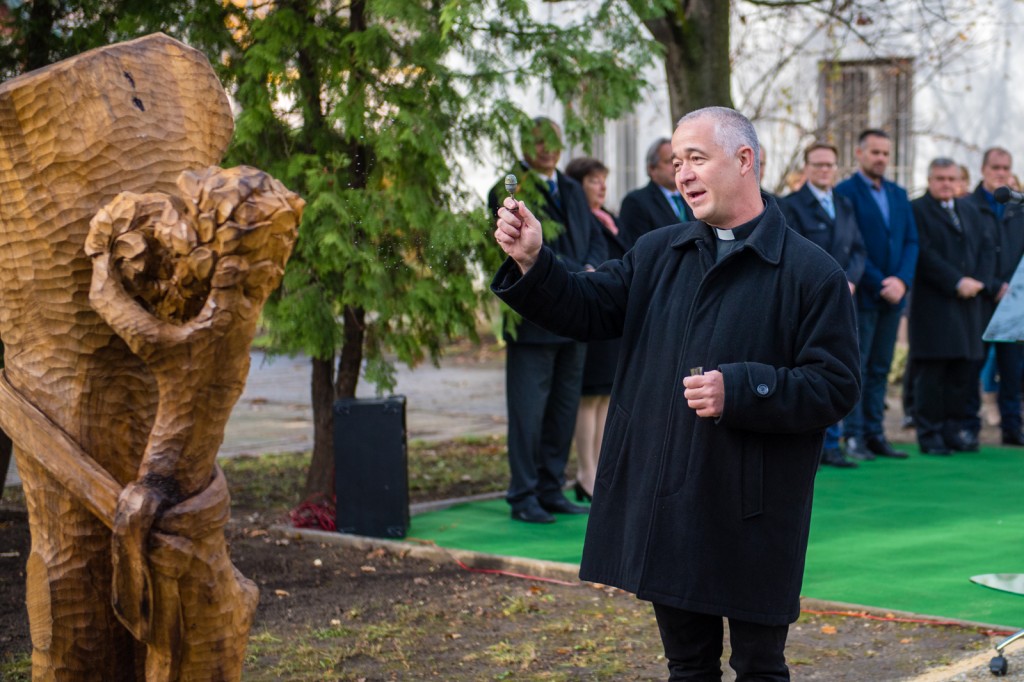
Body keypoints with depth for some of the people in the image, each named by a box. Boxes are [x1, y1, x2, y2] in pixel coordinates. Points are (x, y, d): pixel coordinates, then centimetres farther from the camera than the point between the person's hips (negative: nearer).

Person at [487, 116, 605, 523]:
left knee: (564, 409, 9)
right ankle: (524, 497, 3)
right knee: (528, 410, -4)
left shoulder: (572, 191, 19)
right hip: (532, 318, -7)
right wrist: (579, 276, -16)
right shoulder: (509, 193, -6)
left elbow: (595, 241, 17)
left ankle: (551, 492, 17)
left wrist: (592, 270, -6)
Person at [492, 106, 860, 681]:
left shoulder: (812, 272, -8)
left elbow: (836, 386, -12)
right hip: (666, 508, 5)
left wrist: (739, 390, -22)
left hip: (755, 517, -5)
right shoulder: (657, 254, 10)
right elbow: (587, 310, 2)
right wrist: (532, 264, -15)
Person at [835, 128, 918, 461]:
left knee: (879, 369, 9)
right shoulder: (844, 192, -6)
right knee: (855, 368, -3)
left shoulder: (899, 194, 15)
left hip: (892, 296, 6)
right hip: (861, 295, -6)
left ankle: (874, 434, 13)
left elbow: (911, 241, 10)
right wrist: (879, 284, -15)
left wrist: (901, 280, -7)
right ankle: (853, 437, 1)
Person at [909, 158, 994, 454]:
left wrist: (979, 280, -4)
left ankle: (956, 428, 14)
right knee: (931, 371, -4)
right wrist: (957, 282, -16)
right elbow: (924, 254, -14)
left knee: (964, 368, 6)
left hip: (967, 302, 6)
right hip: (933, 304, -6)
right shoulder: (916, 210, -4)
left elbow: (987, 247, 14)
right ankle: (930, 433, 1)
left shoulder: (970, 211, 19)